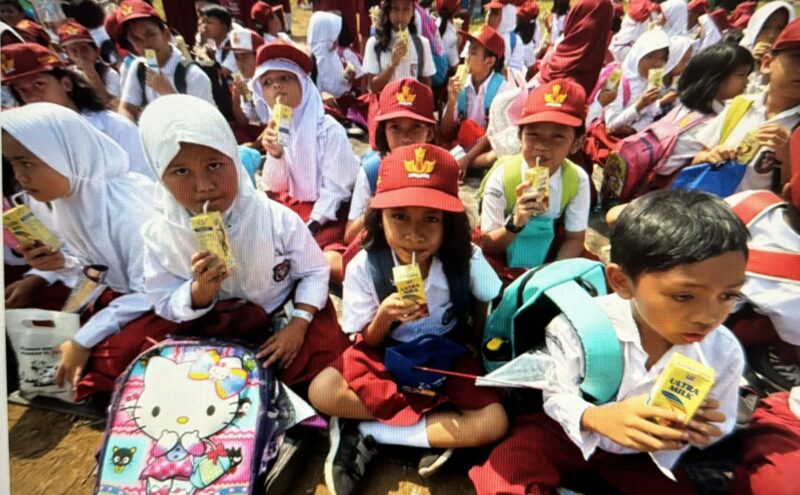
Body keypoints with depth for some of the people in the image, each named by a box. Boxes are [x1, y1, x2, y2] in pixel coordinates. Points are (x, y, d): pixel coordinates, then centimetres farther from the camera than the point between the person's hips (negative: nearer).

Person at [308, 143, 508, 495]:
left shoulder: (467, 258, -18)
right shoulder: (364, 266, -19)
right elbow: (368, 343, -10)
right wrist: (384, 316, -29)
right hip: (387, 356, 0)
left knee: (494, 422, -24)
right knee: (321, 391, -26)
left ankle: (364, 435, -13)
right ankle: (439, 428, -11)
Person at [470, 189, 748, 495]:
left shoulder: (724, 352, -16)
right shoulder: (576, 327, -28)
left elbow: (719, 427, 0)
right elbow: (557, 396, -16)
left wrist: (691, 431, -25)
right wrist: (594, 417, -39)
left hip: (640, 453, 5)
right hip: (565, 430, -4)